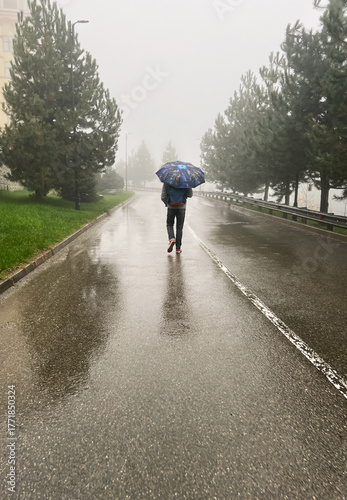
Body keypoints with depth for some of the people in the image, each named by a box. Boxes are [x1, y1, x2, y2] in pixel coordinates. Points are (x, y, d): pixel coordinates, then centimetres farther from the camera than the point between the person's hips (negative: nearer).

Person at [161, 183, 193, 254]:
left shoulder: (167, 182, -3)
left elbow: (163, 197, -8)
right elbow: (190, 195, -3)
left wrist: (166, 203, 10)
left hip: (171, 207, 0)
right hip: (181, 207, 0)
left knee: (169, 224, 20)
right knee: (179, 227, 8)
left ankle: (171, 239, -8)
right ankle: (178, 248, 9)